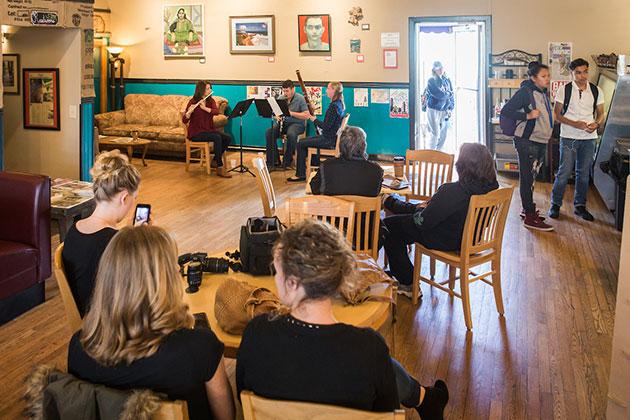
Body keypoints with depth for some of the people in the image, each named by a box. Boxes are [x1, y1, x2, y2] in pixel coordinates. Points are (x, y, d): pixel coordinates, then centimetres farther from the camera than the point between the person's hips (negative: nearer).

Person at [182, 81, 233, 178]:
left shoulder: (211, 101, 7)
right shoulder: (193, 102, -9)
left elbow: (217, 112, -13)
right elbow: (184, 121, -14)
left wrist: (205, 108, -27)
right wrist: (189, 112, -34)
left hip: (209, 129, 6)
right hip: (196, 133, -6)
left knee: (228, 138, -17)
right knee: (217, 138, -30)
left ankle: (215, 160, 1)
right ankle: (219, 168, -28)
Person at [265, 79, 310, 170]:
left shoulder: (300, 99, -6)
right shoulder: (280, 98, 8)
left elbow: (306, 116, -12)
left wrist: (291, 113, -21)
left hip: (296, 123, -4)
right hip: (283, 122, 5)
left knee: (291, 134, -38)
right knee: (268, 132, -22)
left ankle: (288, 160, -18)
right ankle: (273, 159, -13)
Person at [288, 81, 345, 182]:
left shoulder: (334, 106, -21)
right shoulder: (339, 104, 9)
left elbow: (326, 126, -23)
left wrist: (314, 119, -10)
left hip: (329, 140, -10)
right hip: (331, 137, 10)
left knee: (301, 144, -6)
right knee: (304, 141, 18)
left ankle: (300, 175, 2)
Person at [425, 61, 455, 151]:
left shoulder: (447, 80, 11)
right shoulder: (431, 81, -6)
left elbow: (451, 96, 13)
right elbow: (439, 95, -18)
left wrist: (450, 109, 2)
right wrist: (448, 94, 0)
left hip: (444, 111, 6)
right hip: (433, 110, -5)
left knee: (443, 135, 7)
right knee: (435, 134, -9)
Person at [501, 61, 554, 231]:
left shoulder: (544, 92, 12)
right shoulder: (525, 92, -14)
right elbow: (505, 111, -18)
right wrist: (528, 116, -22)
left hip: (541, 142, 9)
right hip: (527, 141, -9)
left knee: (531, 177, 16)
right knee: (527, 178, -5)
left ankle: (527, 209, 27)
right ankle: (530, 217, -2)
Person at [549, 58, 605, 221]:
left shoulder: (596, 91, 3)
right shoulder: (564, 90, -5)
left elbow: (601, 114, 10)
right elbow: (556, 114, -4)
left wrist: (596, 124, -13)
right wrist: (575, 124, -17)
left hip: (589, 138, 3)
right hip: (568, 137, -3)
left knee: (584, 173, 9)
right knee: (564, 172, -2)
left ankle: (580, 205, 20)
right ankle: (555, 204, 11)